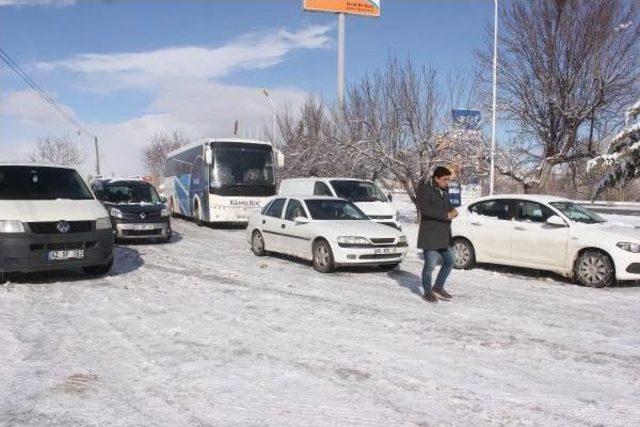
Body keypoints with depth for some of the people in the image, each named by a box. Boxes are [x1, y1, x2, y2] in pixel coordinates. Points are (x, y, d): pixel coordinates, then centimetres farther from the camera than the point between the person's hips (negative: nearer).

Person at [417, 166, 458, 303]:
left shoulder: (444, 190, 12)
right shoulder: (425, 189, -13)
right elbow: (424, 208, -24)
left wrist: (452, 210, 0)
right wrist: (445, 215, -25)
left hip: (444, 234, 8)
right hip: (430, 234, -8)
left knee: (449, 262, 13)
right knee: (430, 265, 0)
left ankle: (438, 287, 28)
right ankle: (427, 292, 16)